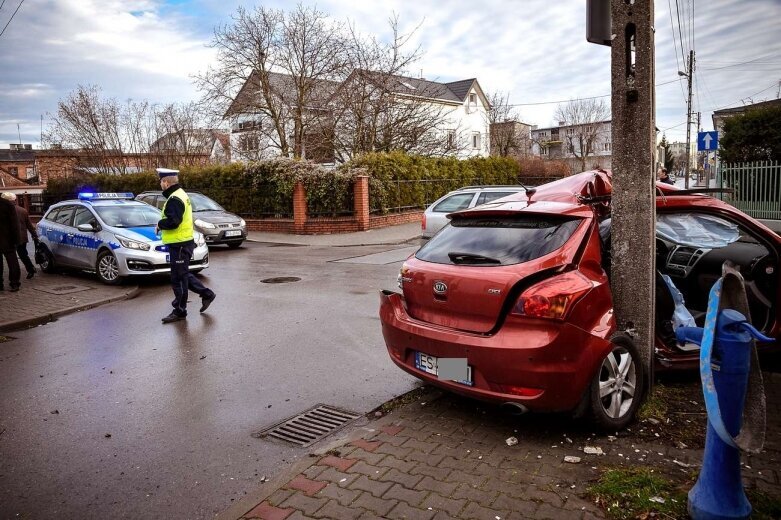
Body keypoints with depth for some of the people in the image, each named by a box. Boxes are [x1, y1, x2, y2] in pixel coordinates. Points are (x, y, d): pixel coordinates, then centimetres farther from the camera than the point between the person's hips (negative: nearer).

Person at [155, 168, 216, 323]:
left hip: (180, 245, -10)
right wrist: (162, 225, 7)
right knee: (183, 275, 21)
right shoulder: (180, 194, 15)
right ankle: (206, 294, 27)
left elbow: (172, 221, -28)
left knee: (178, 279, -1)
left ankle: (179, 311, 8)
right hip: (183, 242, 10)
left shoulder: (174, 199, -19)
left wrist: (160, 225, -10)